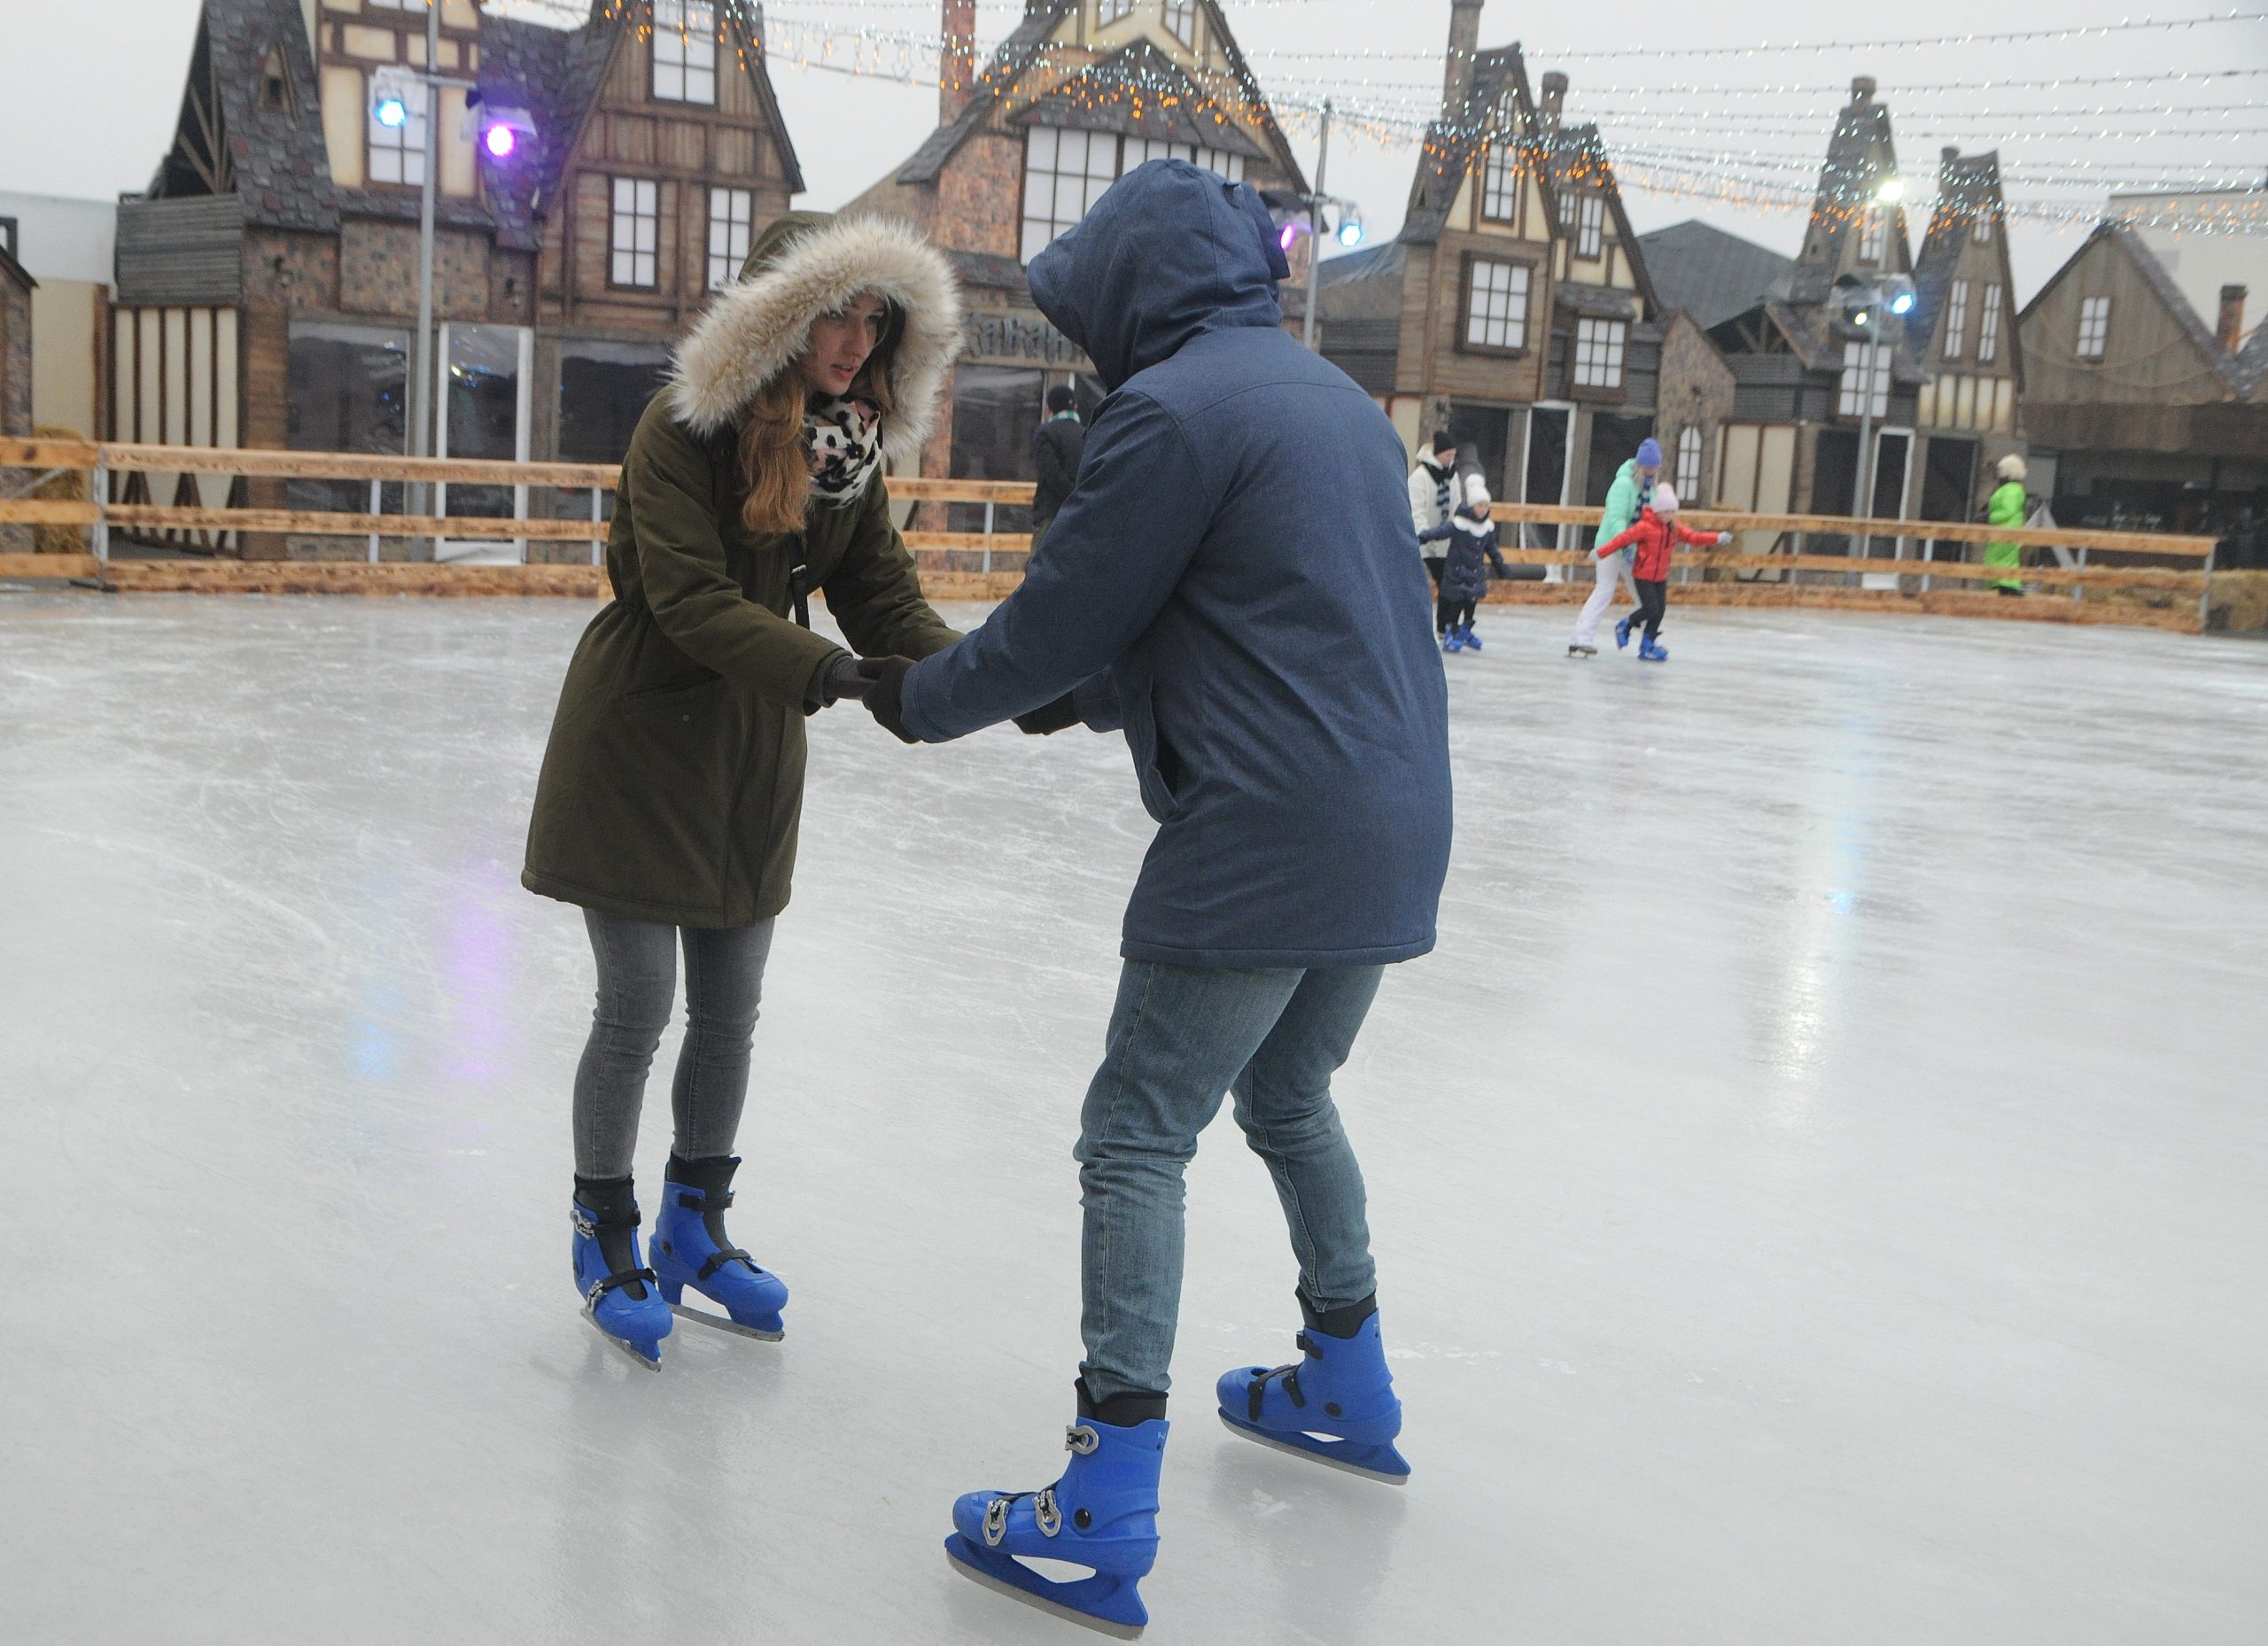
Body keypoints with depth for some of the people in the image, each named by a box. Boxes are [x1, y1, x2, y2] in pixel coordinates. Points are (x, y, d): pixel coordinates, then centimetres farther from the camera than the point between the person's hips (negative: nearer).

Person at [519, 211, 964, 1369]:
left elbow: (881, 592, -5)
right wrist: (831, 674, -41)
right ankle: (604, 1240, 22)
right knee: (636, 1008, 1)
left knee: (730, 1011, 13)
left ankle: (695, 1229, 32)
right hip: (641, 738, -6)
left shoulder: (852, 439, 1)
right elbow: (693, 601, -27)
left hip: (756, 750, 6)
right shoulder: (685, 426, -18)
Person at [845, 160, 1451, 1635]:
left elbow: (1059, 619, -8)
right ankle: (1348, 1389, 40)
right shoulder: (1335, 395, 17)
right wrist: (1087, 694, 24)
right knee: (1287, 1095, 26)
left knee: (1139, 1139, -2)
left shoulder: (1173, 406, -11)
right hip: (1396, 830, 9)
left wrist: (920, 700, 9)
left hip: (1264, 844, -9)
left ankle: (1108, 1518, -2)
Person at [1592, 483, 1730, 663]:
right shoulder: (1645, 527, -15)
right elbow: (1623, 539, -17)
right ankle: (1625, 626, 13)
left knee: (1659, 611, 4)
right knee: (1651, 609, -13)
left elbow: (1694, 537, 2)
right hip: (1643, 575, -7)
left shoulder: (1674, 529, 5)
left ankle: (1647, 647, 11)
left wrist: (1717, 538, -11)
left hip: (1661, 577, 7)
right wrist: (1601, 552, -21)